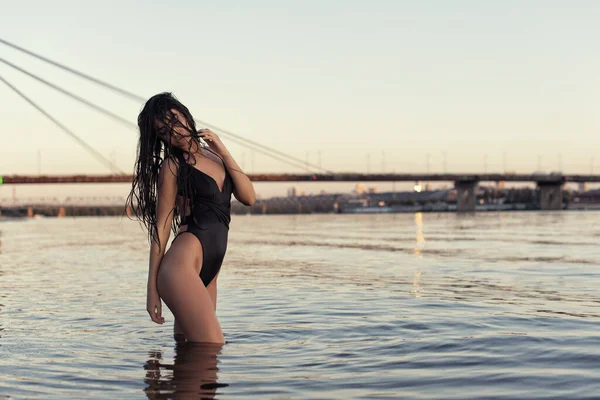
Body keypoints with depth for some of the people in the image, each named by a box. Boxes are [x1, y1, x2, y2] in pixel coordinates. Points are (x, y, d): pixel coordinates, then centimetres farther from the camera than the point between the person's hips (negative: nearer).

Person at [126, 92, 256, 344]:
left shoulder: (213, 155, 19)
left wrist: (224, 153, 2)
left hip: (209, 272, 7)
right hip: (183, 264, -7)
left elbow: (249, 197, 10)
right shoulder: (173, 165, 1)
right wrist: (152, 288, -5)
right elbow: (161, 227, -2)